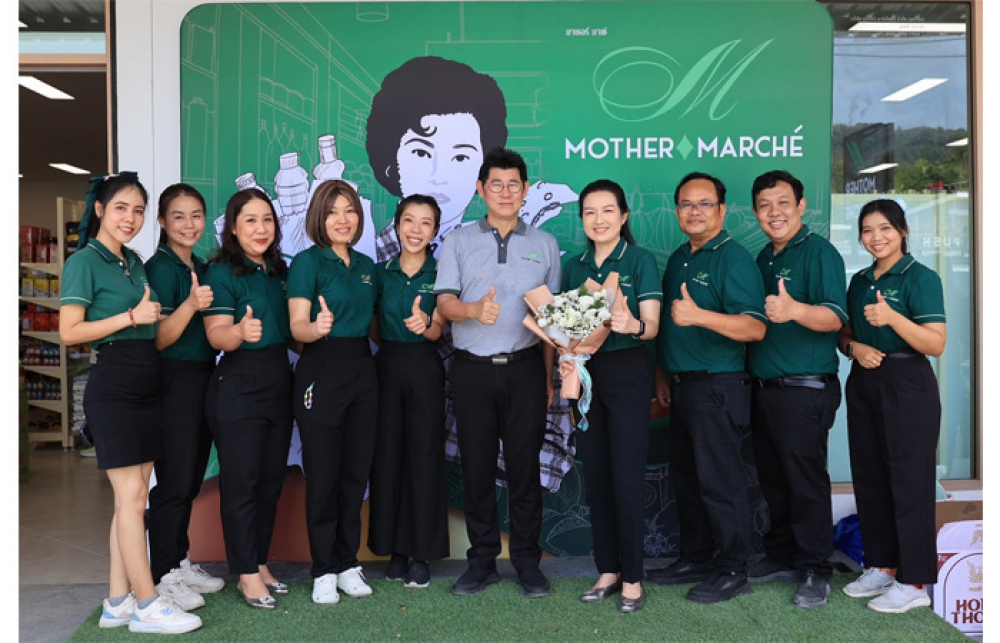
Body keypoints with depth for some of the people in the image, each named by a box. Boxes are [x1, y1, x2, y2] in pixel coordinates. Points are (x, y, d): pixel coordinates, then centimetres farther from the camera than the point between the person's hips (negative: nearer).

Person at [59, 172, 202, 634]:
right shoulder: (85, 261, -5)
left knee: (131, 497, 9)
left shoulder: (135, 263, 17)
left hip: (146, 385, 8)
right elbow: (69, 332, -12)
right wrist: (133, 317, -14)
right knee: (132, 494, -6)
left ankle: (118, 602, 17)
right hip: (112, 386, -8)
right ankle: (147, 604, 2)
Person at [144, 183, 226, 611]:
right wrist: (190, 305, -30)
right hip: (174, 380, -8)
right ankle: (164, 575, 9)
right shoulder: (160, 268, -10)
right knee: (174, 481, -3)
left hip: (203, 378, 8)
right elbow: (159, 340, -15)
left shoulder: (203, 267, 12)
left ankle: (180, 562, 25)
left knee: (192, 479, 13)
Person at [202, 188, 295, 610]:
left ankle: (260, 562, 24)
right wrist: (240, 331, -38)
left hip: (278, 382, 7)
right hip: (238, 386, -7)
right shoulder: (222, 273, -8)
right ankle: (247, 574, 10)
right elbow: (216, 334, -18)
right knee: (241, 482, -1)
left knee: (271, 480, 11)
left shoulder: (280, 271, 12)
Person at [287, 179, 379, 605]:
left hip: (362, 370, 6)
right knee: (323, 474, 1)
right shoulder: (307, 262, -5)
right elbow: (297, 326, -14)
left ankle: (348, 563, 22)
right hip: (321, 371, -5)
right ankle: (323, 570, 14)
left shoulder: (366, 266, 13)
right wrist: (316, 327, -36)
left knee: (356, 472, 9)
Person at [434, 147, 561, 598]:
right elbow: (445, 303, -1)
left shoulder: (544, 244, 11)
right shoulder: (458, 241, 9)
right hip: (473, 370, 0)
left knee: (524, 466, 3)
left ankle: (527, 561, 16)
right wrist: (474, 309, -24)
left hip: (525, 369, 0)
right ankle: (482, 560, 18)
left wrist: (549, 375, 5)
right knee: (477, 466, 5)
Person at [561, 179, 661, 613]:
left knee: (626, 477, -4)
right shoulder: (574, 266, 12)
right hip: (585, 371, 5)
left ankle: (632, 577, 8)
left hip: (627, 372, -5)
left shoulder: (640, 259, -3)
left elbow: (652, 325, -10)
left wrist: (633, 326, -32)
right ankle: (608, 570, 20)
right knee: (595, 476, 8)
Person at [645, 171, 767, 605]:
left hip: (717, 387, -8)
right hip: (680, 387, 8)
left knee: (720, 482, -1)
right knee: (686, 478, 15)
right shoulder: (677, 260, 15)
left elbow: (754, 328, -21)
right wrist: (662, 374, 16)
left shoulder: (733, 259, -11)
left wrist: (699, 316, -33)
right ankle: (696, 558, 29)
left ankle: (732, 571, 13)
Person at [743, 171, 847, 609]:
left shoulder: (820, 252, -9)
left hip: (805, 388, -7)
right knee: (773, 478, 15)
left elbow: (835, 317, -22)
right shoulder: (763, 259, 15)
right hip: (764, 387, 8)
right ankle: (781, 556, 29)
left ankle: (814, 569, 13)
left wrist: (795, 310, -39)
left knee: (806, 482, 0)